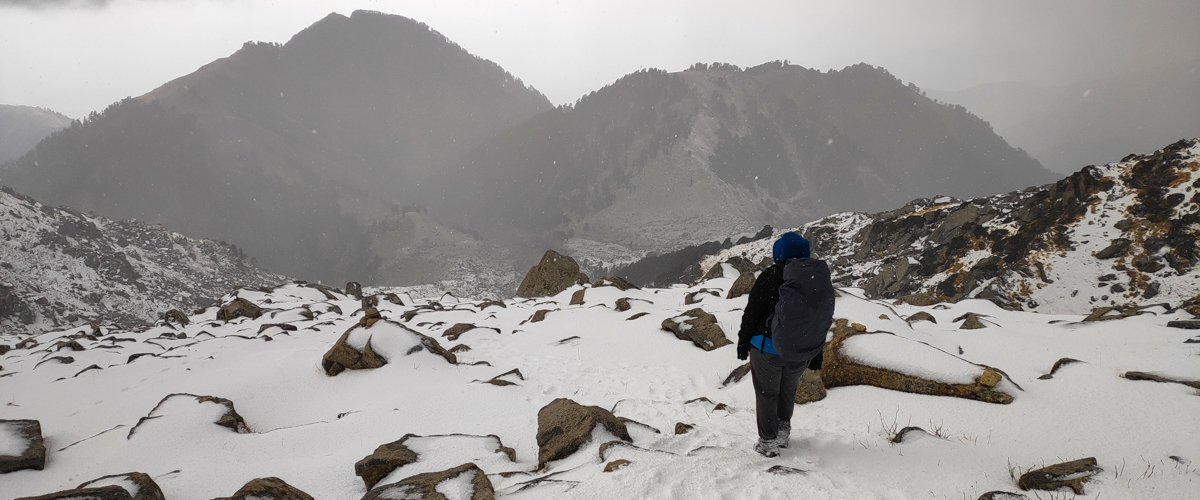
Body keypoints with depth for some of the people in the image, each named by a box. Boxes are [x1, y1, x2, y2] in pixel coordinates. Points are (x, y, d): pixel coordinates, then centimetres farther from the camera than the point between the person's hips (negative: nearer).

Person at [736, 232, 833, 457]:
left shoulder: (771, 276, -14)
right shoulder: (820, 279, 3)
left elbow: (752, 312, -12)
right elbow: (823, 321, 9)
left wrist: (743, 341, -1)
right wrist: (817, 354, 17)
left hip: (768, 347, -5)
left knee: (766, 394, 11)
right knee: (788, 392, 25)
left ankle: (768, 442, 16)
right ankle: (783, 432, 36)